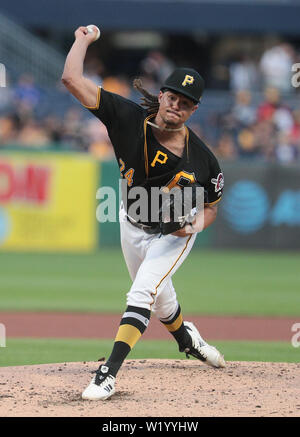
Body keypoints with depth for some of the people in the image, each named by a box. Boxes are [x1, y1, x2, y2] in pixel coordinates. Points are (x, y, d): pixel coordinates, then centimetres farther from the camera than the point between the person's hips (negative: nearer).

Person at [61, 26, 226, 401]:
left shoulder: (202, 159, -26)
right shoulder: (130, 119, -26)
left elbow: (211, 206, -8)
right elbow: (72, 79, -30)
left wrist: (197, 223, -28)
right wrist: (83, 40, -21)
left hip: (174, 234, -3)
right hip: (133, 225, 3)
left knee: (142, 294, -22)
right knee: (159, 299, 21)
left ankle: (109, 374, -25)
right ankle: (186, 339, 54)